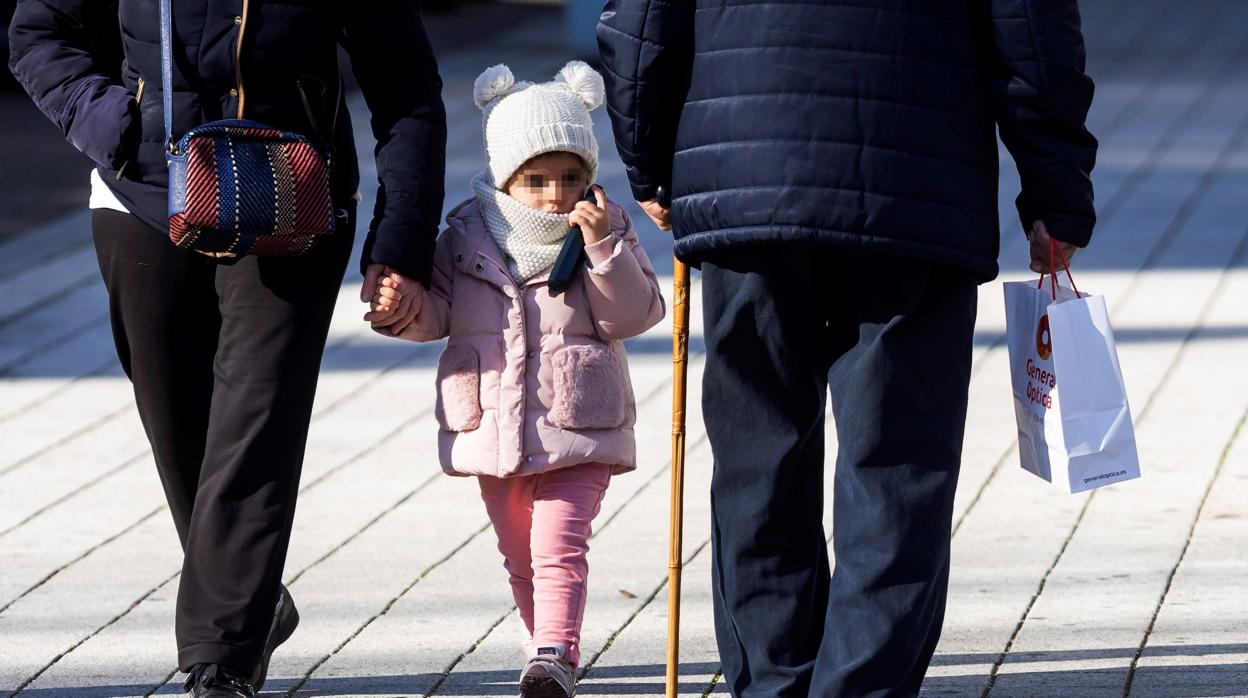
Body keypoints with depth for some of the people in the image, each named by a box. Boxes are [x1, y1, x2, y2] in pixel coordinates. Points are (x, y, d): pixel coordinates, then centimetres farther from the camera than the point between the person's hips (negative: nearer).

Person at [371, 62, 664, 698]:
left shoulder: (607, 230, -3)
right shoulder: (468, 236, 3)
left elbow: (635, 313, -11)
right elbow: (439, 310, 9)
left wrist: (603, 247, -23)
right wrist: (405, 308, -13)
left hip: (577, 430, -4)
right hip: (493, 428, 4)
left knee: (559, 549, -17)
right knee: (521, 559, 12)